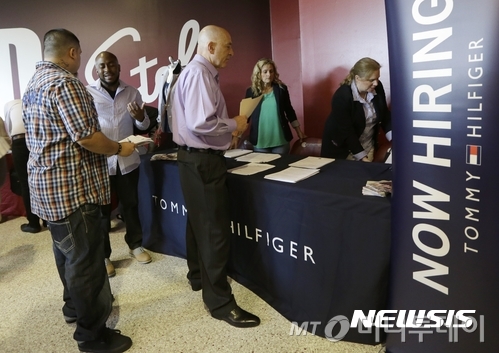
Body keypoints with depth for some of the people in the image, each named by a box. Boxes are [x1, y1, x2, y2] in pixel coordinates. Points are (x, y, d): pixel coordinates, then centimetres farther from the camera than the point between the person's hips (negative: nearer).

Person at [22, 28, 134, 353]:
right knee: (85, 259, -2)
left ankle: (76, 306, 40)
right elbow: (85, 136, -24)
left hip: (47, 184, 11)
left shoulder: (33, 85, 15)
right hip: (72, 187, -10)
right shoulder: (64, 82, -17)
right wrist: (120, 149, -9)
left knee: (68, 251, 22)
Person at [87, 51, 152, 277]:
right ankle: (103, 256, 21)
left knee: (130, 204, 15)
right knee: (101, 209, 7)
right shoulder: (87, 93, -3)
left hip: (127, 160, 3)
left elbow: (144, 126, 9)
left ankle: (135, 245, 34)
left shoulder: (132, 93, 6)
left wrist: (140, 117, -14)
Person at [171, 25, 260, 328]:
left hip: (196, 157, 11)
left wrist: (228, 129, 8)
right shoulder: (199, 74, -18)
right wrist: (234, 125, -13)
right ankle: (220, 301, 5)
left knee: (199, 221, 21)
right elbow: (201, 123, -27)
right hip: (203, 160, -11)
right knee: (215, 228, -5)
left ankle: (199, 276, 39)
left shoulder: (200, 72, 14)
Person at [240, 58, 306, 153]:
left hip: (280, 140, 0)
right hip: (259, 142, 0)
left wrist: (299, 132, 10)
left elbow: (289, 111, 10)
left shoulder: (281, 89, 2)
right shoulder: (251, 91, 1)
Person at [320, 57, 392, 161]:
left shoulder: (377, 88, -8)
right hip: (342, 148, -5)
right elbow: (347, 131, -25)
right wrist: (362, 156, -26)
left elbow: (385, 115, 2)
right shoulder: (342, 96, -26)